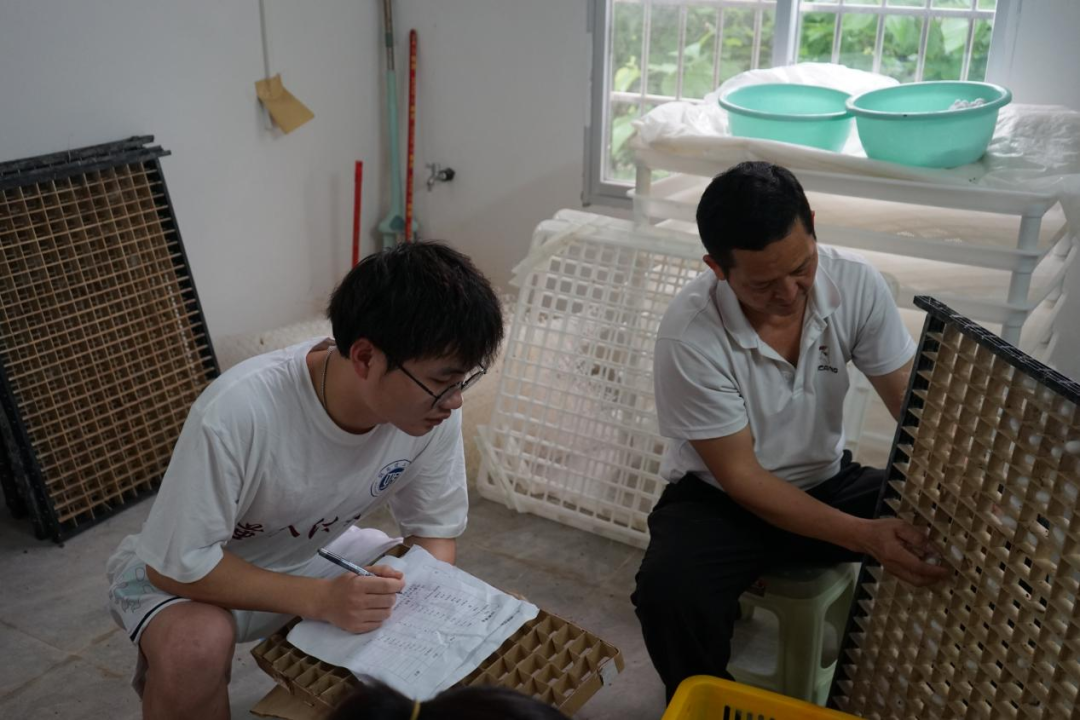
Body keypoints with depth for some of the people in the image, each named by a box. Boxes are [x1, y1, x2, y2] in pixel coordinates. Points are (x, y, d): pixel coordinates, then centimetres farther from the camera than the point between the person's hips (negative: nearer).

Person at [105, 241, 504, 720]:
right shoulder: (237, 414, -36)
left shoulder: (431, 407, -22)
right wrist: (320, 599, -37)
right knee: (195, 649, -35)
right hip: (188, 568, -4)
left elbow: (434, 532, -8)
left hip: (316, 551, 5)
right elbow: (176, 564, -27)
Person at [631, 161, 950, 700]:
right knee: (669, 592, -32)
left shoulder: (857, 285, -16)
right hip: (718, 498, -4)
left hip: (827, 482, 4)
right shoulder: (689, 336, -28)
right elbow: (741, 476, -22)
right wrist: (863, 535, -31)